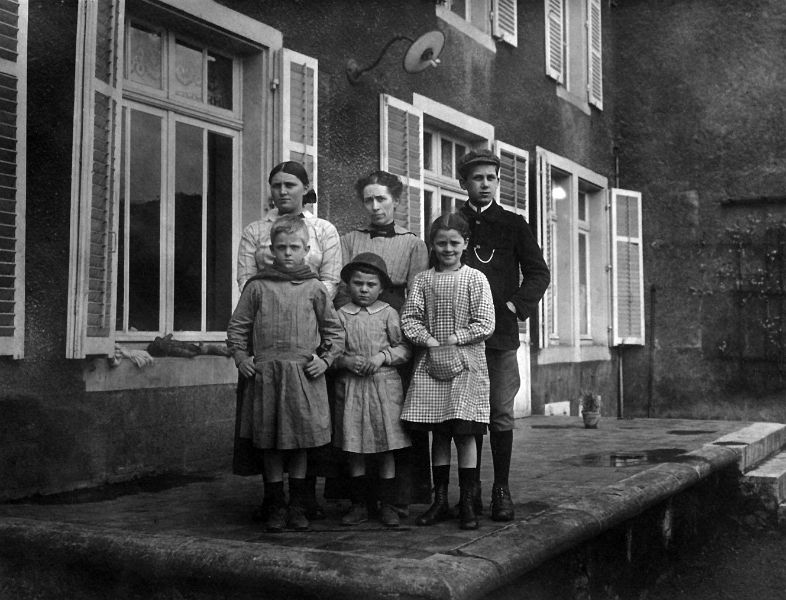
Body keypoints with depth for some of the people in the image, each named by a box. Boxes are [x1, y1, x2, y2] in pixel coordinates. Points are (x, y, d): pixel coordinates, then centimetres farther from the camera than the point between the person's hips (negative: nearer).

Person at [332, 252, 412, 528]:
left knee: (386, 449, 4)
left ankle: (387, 505, 15)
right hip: (350, 387, 1)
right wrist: (346, 361, -12)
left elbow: (404, 348, 1)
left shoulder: (388, 313, 2)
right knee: (353, 449, 6)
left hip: (384, 384, -1)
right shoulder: (341, 315, 4)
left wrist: (382, 356, -13)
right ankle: (358, 505, 18)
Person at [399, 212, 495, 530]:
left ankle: (467, 503, 9)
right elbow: (409, 317, 2)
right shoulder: (423, 280, 7)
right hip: (430, 363, 2)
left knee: (465, 434, -1)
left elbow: (485, 323, -6)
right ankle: (440, 501, 18)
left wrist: (454, 339, -12)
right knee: (439, 435, 8)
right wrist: (428, 340, -12)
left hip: (466, 364, -2)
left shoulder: (475, 279, 1)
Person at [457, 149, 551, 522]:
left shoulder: (513, 224, 12)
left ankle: (502, 490, 8)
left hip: (502, 333, 0)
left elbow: (538, 273, 10)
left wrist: (515, 306, -2)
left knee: (501, 414, -1)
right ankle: (471, 490, 13)